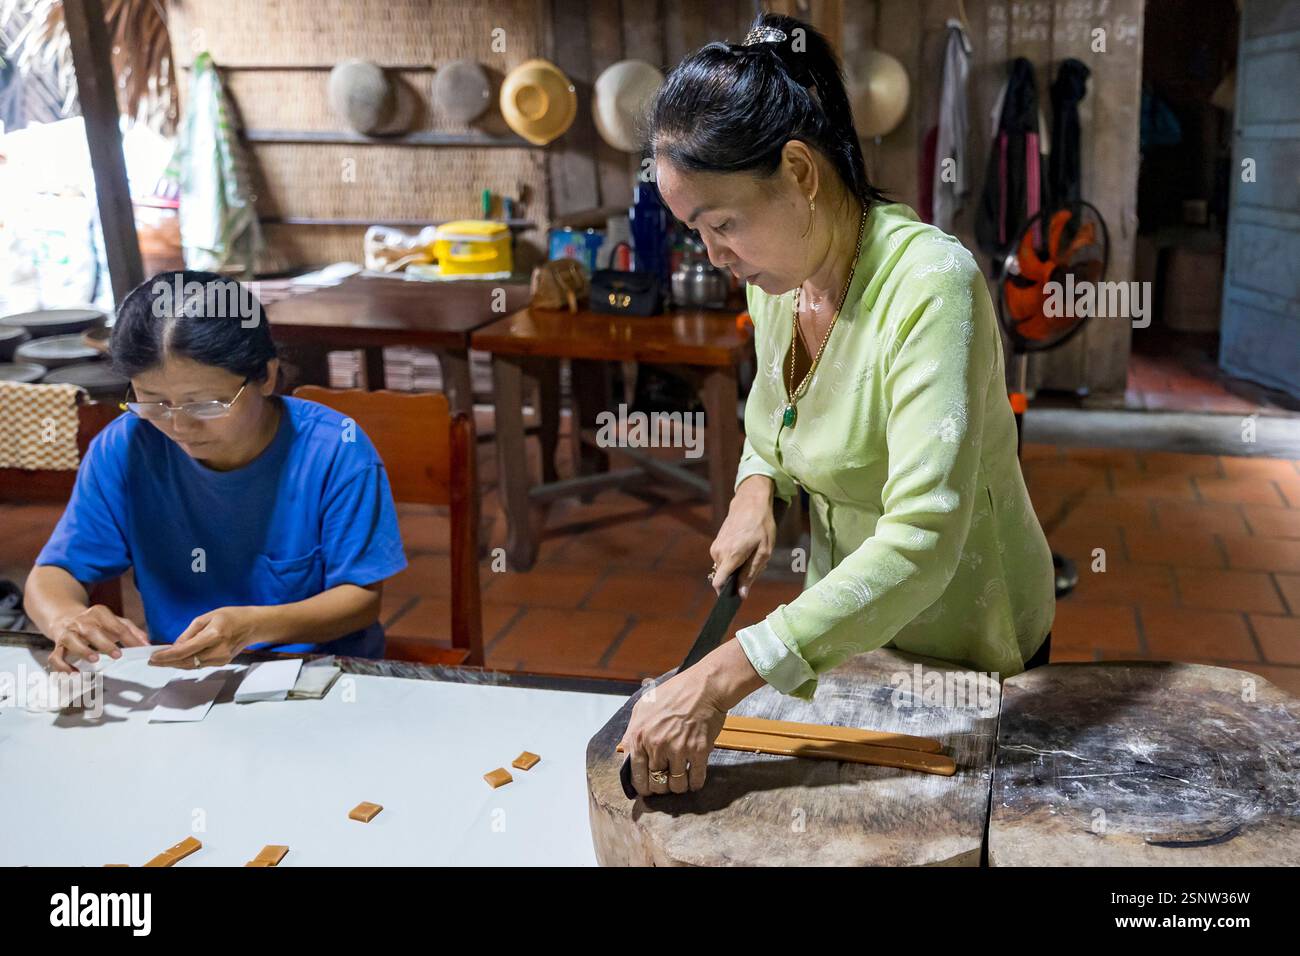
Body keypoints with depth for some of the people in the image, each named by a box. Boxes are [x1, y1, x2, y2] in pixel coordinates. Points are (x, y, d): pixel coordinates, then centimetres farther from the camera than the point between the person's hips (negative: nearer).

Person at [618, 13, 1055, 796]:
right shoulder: (776, 275, -8)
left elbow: (921, 542, -41)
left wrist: (720, 680, -47)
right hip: (847, 615, 7)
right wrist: (755, 491, -11)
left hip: (964, 637, -6)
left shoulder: (929, 284, -32)